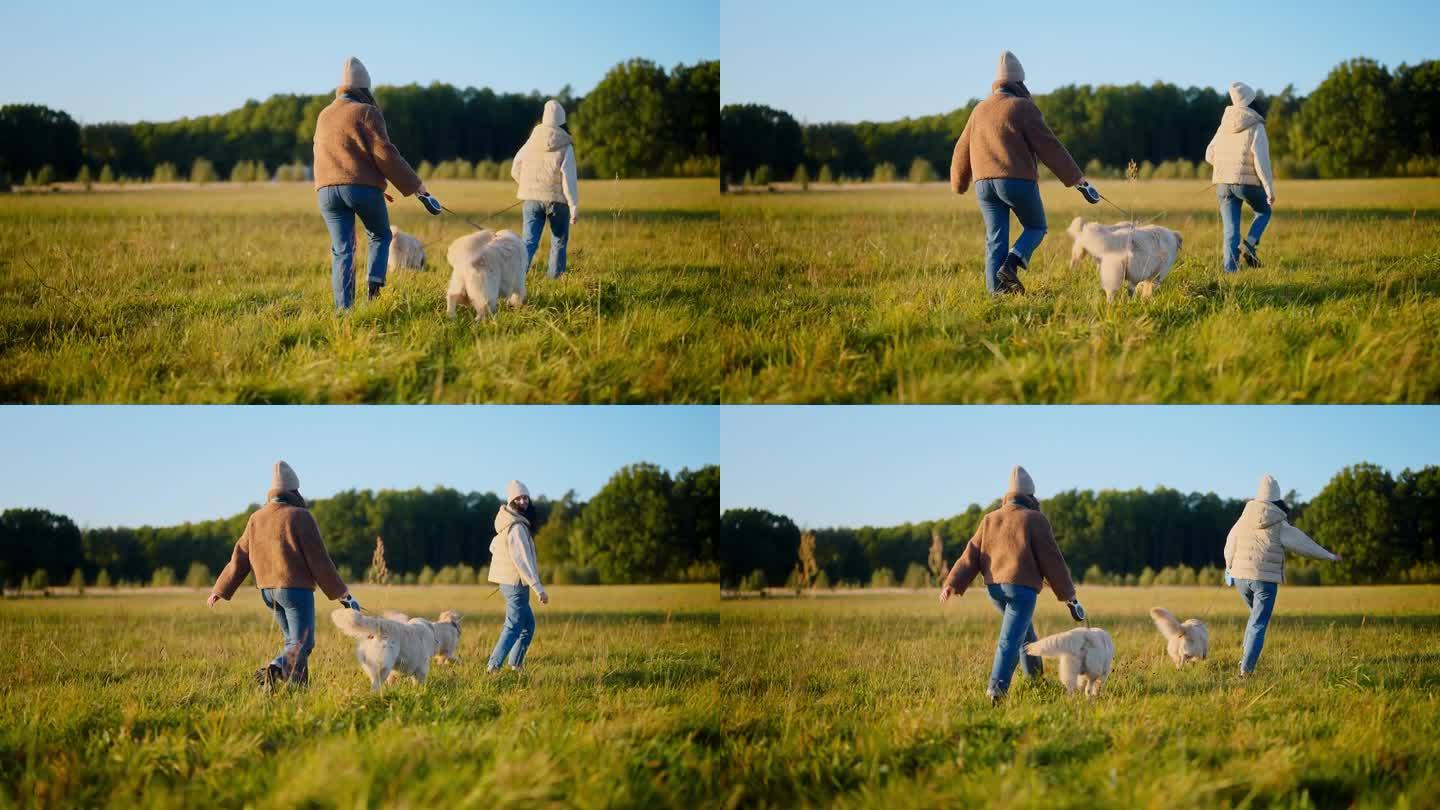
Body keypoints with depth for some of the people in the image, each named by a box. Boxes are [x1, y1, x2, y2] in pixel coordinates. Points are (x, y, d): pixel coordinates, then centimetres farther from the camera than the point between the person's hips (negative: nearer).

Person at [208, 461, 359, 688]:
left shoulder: (257, 518, 8)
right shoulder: (300, 517, -10)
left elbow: (240, 557, 12)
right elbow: (319, 561, -11)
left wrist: (221, 590, 23)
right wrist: (343, 594, -6)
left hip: (268, 590, 7)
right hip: (296, 588, -7)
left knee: (292, 641, 18)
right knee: (302, 644, -9)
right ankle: (273, 671, -33)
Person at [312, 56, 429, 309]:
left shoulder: (324, 116, 18)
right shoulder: (366, 112, -3)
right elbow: (385, 153, -9)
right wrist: (414, 184, -2)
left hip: (327, 190, 4)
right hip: (363, 187, -4)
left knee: (341, 250, 4)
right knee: (380, 235, 18)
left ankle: (343, 307, -8)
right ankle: (375, 284, -3)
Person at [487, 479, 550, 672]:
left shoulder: (507, 524, 11)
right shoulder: (517, 527, -20)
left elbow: (494, 547, 24)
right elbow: (522, 559, -25)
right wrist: (538, 588, -26)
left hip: (507, 582, 10)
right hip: (516, 584, -10)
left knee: (528, 624, 20)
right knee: (513, 626, -9)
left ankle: (516, 664, 24)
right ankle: (494, 667, -15)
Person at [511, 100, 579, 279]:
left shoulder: (532, 143, 2)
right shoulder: (565, 146, -8)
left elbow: (516, 170, 8)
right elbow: (569, 178, -12)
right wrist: (574, 207, -8)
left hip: (532, 199, 2)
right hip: (557, 200, -2)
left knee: (529, 242, -1)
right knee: (559, 241, 16)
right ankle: (554, 276, 18)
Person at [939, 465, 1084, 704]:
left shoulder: (990, 520, 13)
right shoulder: (1035, 520, -2)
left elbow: (972, 555, 6)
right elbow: (1052, 560, -4)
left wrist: (952, 585, -1)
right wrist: (1069, 595, 1)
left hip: (995, 587, 6)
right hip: (1022, 586, -6)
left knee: (1024, 630, 26)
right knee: (1010, 639, -12)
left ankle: (1036, 678, 34)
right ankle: (997, 687, -28)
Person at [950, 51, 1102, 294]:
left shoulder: (980, 110, 15)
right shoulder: (1023, 108, -4)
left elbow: (962, 152, 24)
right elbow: (1050, 148, -9)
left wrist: (959, 184, 42)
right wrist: (1079, 181, -8)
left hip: (985, 183, 5)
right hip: (1018, 181, -5)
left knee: (996, 239, 7)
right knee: (1035, 227, 14)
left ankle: (996, 291, -5)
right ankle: (1010, 265, -10)